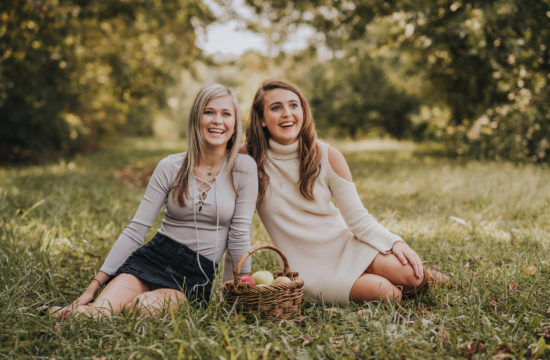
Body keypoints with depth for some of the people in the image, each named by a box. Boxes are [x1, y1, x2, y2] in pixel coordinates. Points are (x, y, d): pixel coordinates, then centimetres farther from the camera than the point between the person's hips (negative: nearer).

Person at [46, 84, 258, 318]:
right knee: (98, 311, -30)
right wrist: (94, 286, -6)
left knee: (143, 306, -31)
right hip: (155, 257, 1)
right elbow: (136, 230, -1)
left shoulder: (243, 168, -3)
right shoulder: (170, 167, 0)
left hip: (197, 274, 0)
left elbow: (239, 236, 0)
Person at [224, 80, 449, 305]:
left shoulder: (327, 156, -3)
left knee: (409, 274, -22)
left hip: (344, 245, 2)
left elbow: (357, 217, -2)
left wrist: (395, 242, -17)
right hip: (308, 266, -2)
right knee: (385, 292, -25)